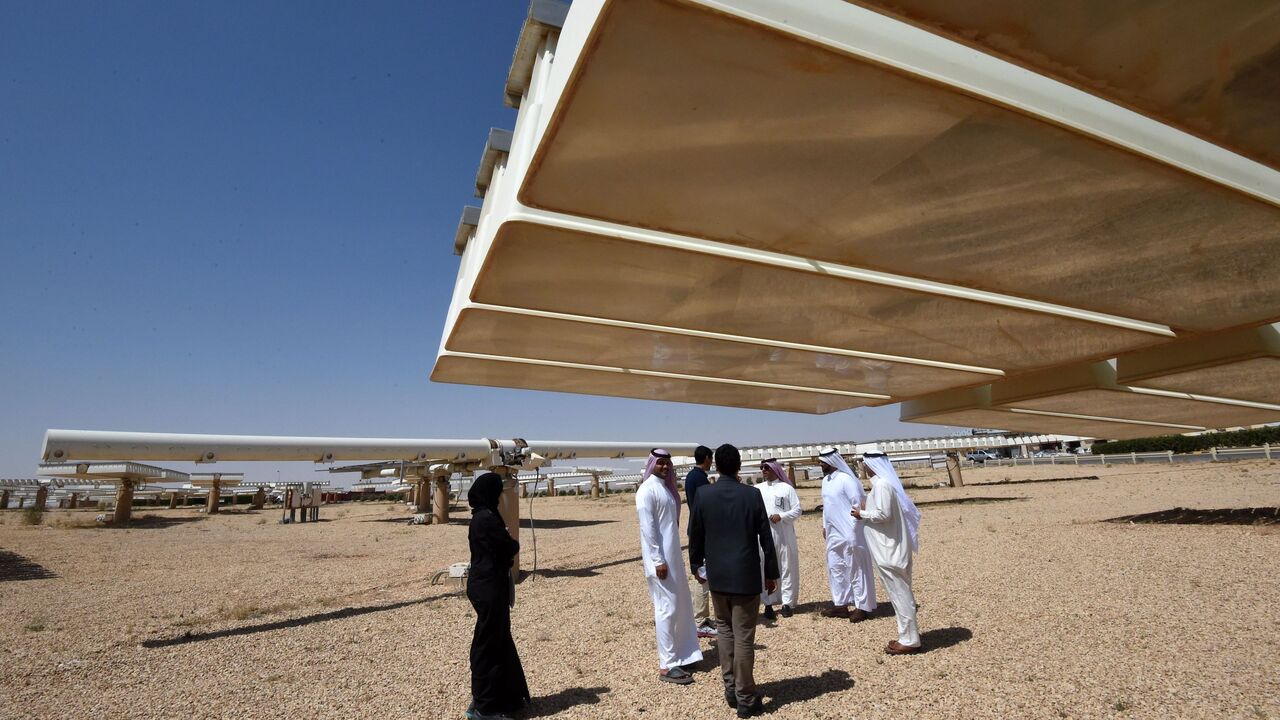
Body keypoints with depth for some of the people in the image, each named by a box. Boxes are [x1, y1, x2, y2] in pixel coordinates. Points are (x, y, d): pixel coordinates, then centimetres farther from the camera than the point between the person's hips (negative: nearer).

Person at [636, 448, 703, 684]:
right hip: (661, 558, -9)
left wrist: (673, 557, 16)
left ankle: (677, 655, 29)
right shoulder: (647, 490, -14)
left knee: (679, 606, 15)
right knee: (667, 608, -3)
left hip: (672, 555, 9)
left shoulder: (666, 487, 12)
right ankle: (666, 666, 6)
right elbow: (647, 528, -18)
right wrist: (658, 560, -20)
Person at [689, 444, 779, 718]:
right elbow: (766, 538, -5)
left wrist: (697, 565, 15)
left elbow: (695, 536, 1)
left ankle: (730, 689, 24)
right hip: (746, 575, -2)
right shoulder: (752, 495, -10)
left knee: (724, 629, 20)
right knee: (744, 636, 5)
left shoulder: (703, 495, -6)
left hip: (716, 575, 2)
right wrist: (772, 573, 5)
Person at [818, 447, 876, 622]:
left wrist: (852, 530, -17)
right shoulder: (825, 481, 10)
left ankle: (861, 607, 13)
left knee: (855, 570, 2)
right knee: (835, 569, 14)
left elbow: (858, 504, -18)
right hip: (833, 534, 9)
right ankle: (841, 604, 25)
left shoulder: (846, 479, -17)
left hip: (848, 533, -9)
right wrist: (824, 526, 17)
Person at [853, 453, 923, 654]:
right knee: (901, 592, 16)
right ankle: (908, 636, 26)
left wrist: (862, 514, -10)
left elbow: (883, 514, -23)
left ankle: (910, 640, 8)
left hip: (889, 550, -10)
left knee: (899, 593, -1)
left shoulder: (881, 484, -19)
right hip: (893, 547, 10)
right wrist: (867, 510, 10)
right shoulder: (886, 481, 11)